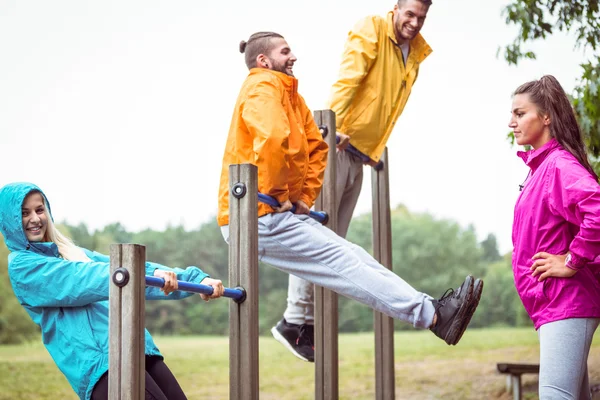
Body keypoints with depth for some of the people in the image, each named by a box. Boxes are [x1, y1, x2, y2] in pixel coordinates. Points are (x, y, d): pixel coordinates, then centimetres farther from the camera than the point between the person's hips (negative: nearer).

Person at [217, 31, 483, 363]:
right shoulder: (262, 88, -11)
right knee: (342, 262, -13)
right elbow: (273, 141, -30)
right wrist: (278, 195, -20)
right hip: (259, 219, -9)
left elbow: (316, 147, 25)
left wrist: (304, 197, 12)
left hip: (282, 214, 9)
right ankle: (435, 316, -17)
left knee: (352, 257, 2)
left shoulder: (290, 94, 19)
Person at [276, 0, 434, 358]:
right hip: (336, 144, -8)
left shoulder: (417, 53, 15)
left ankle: (313, 320, 13)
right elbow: (347, 79, -18)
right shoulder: (372, 30, -6)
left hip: (361, 153, 8)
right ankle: (295, 318, -8)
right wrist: (335, 127, -30)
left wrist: (375, 149, 16)